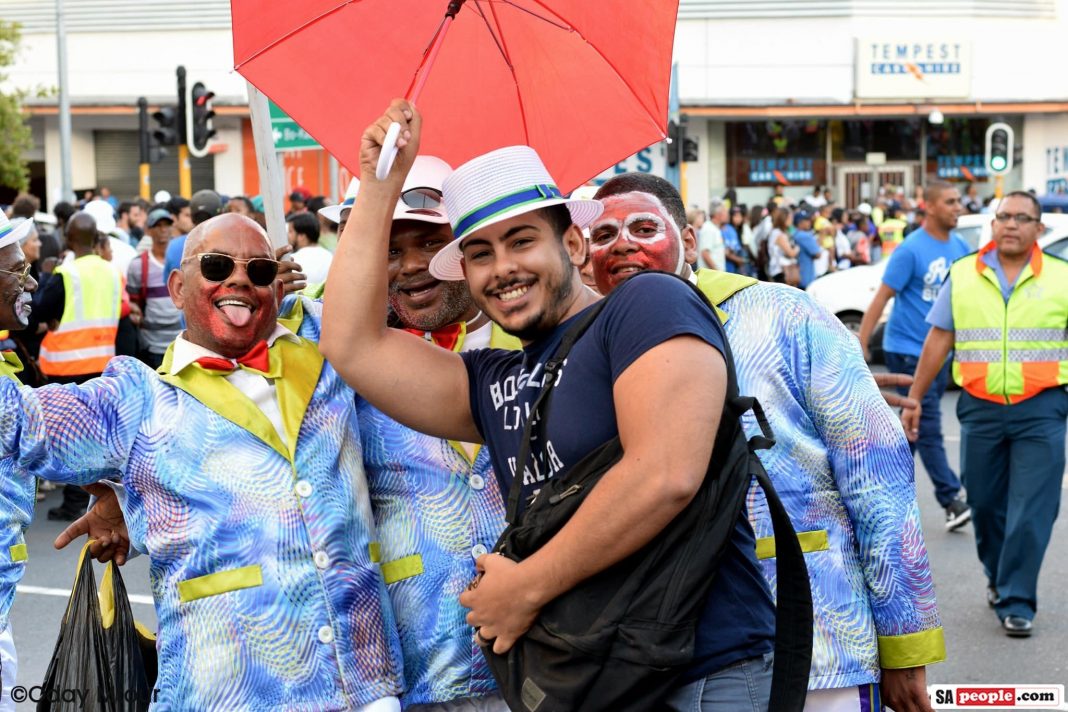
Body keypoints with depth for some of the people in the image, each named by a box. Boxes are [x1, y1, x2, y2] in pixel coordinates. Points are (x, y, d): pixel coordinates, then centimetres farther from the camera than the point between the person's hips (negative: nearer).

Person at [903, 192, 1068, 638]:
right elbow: (939, 340, 8)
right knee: (984, 503, 12)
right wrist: (914, 398, 7)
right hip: (980, 407, 2)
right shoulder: (963, 276, 6)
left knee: (1031, 512, -5)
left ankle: (1017, 602, 3)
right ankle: (997, 576, 36)